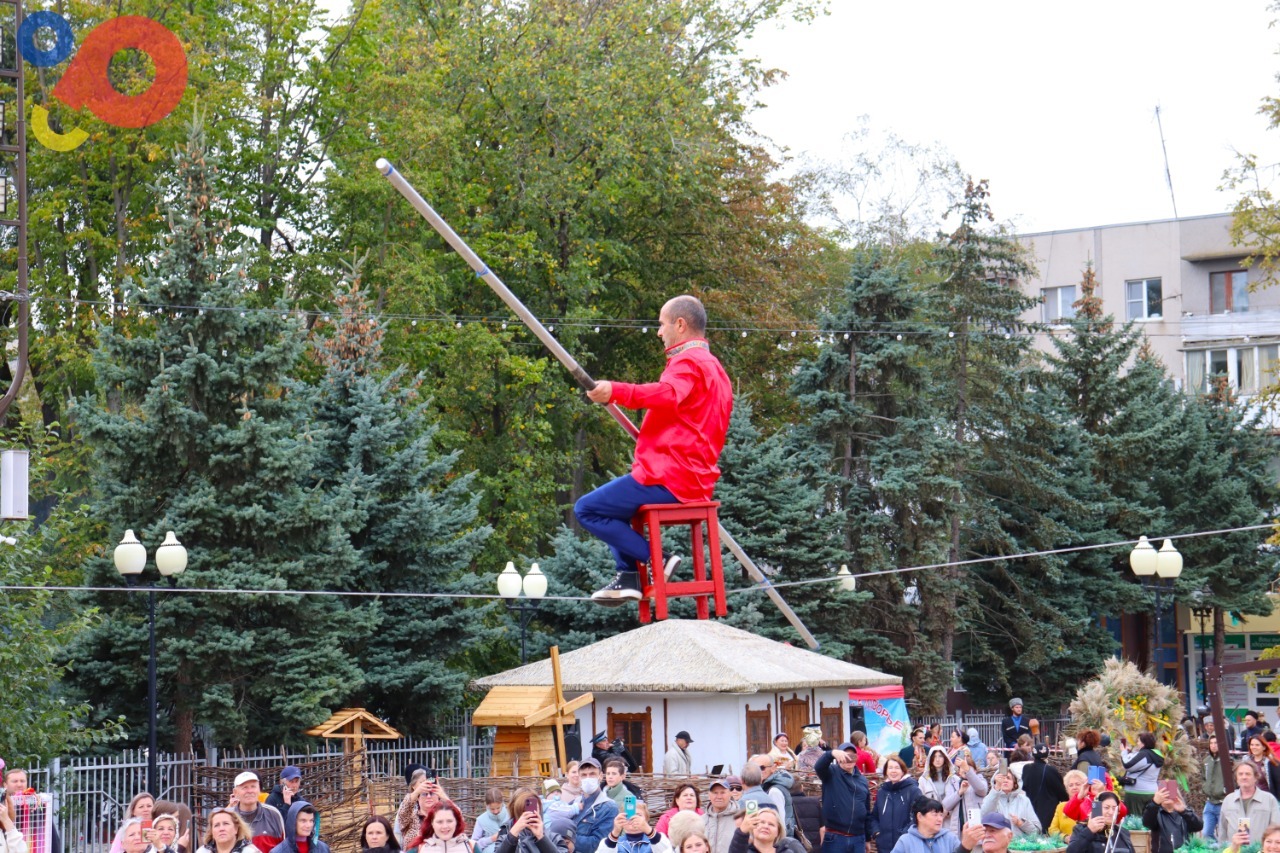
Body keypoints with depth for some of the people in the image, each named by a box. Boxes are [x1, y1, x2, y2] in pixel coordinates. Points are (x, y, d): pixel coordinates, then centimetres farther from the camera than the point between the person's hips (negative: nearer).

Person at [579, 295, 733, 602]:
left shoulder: (688, 362, -10)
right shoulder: (713, 367, 23)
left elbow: (667, 395, -33)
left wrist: (615, 392, -43)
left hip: (668, 480, -11)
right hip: (696, 480, 11)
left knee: (587, 509, -9)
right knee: (613, 500, 30)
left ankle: (655, 562, -13)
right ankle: (627, 576, 12)